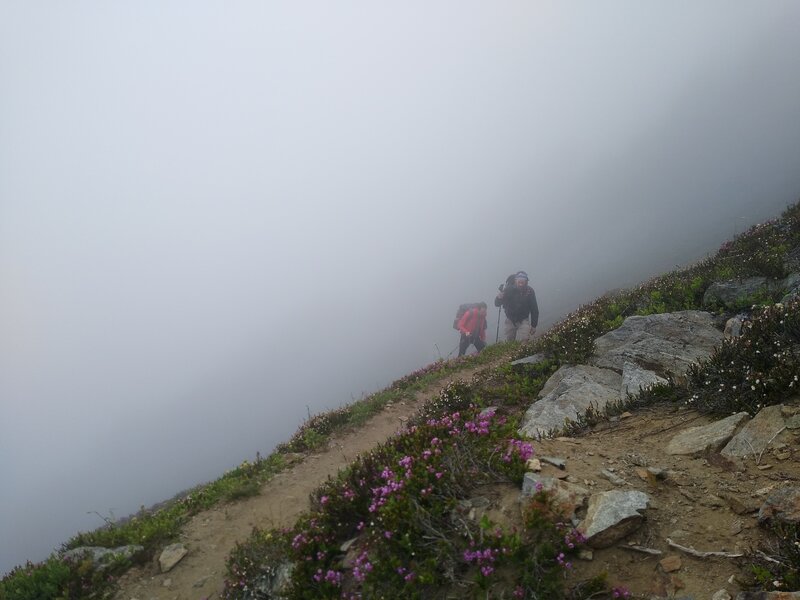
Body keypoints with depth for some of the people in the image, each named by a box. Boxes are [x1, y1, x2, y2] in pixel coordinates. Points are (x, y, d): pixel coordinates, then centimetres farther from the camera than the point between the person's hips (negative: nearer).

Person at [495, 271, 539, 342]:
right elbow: (497, 304, -13)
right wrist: (499, 298, -37)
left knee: (522, 342, -17)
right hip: (510, 321, 2)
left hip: (523, 321, -2)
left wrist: (533, 325, -5)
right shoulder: (508, 289, -15)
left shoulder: (529, 291, -15)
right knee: (509, 343, 12)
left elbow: (534, 309, -7)